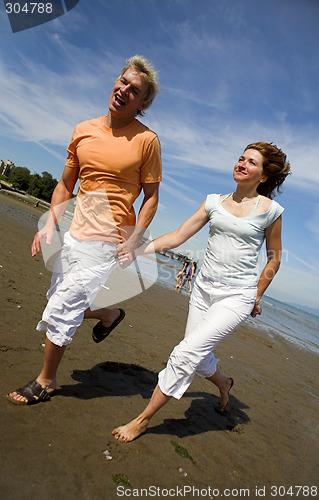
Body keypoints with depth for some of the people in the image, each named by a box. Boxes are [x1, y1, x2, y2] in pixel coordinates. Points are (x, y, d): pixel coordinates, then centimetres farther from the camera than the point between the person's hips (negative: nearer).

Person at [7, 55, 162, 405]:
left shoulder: (146, 140, -8)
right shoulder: (83, 130, 7)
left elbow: (151, 196, -6)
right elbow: (65, 184, 12)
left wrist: (132, 242, -14)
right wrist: (50, 225, 2)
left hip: (107, 242, -6)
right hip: (75, 233, 6)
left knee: (61, 311, -1)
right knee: (61, 304, 18)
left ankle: (46, 381, 24)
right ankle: (110, 314, 44)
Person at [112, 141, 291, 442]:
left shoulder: (269, 210, -4)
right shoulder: (215, 202, 5)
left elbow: (273, 258, 7)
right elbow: (178, 236, 3)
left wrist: (256, 297, 7)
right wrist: (138, 250, -6)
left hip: (237, 296, -5)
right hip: (204, 287, 5)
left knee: (187, 352, -12)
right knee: (197, 356, 14)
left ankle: (143, 419, 7)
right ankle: (223, 383, 50)